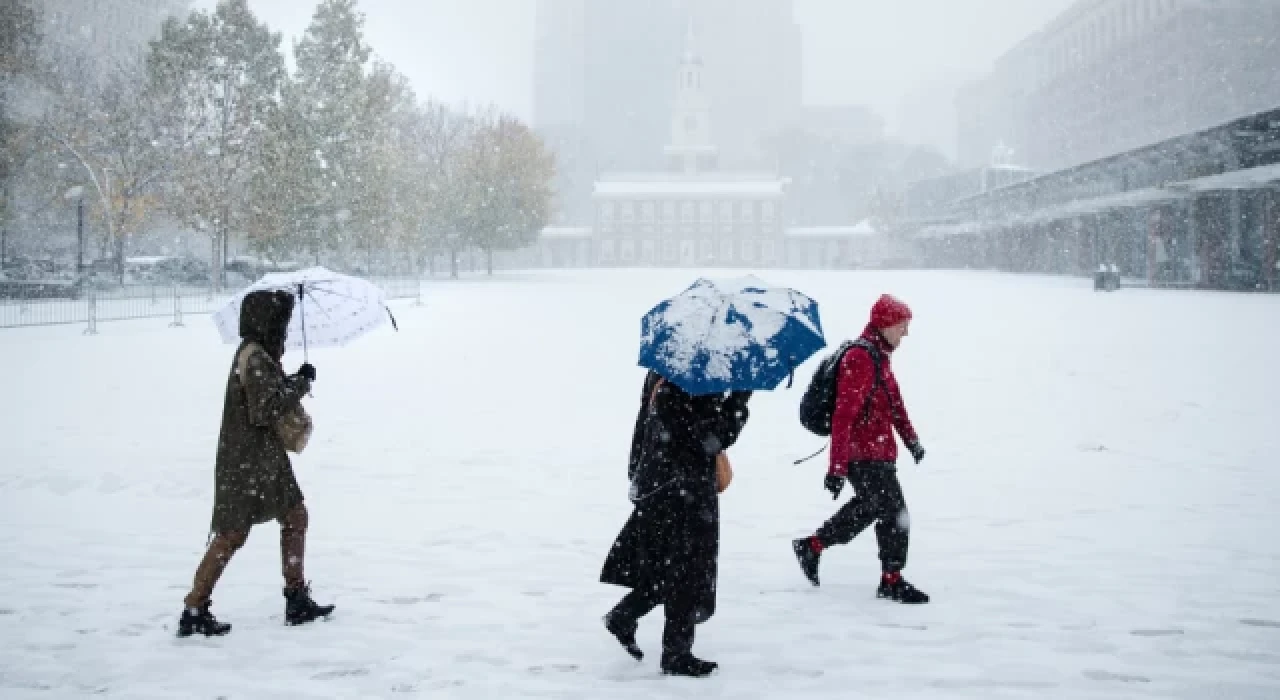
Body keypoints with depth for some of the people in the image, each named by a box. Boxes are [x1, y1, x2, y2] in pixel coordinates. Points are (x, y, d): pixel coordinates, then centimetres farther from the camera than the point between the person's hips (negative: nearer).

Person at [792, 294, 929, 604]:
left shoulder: (879, 355, 10)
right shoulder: (860, 359, -22)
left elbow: (894, 401, 24)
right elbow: (843, 416, -26)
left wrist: (911, 438, 31)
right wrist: (837, 468, -27)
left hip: (878, 453, 10)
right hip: (866, 456, -10)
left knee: (867, 508, 21)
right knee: (895, 514, -2)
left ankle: (812, 546, 32)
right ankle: (892, 580, 12)